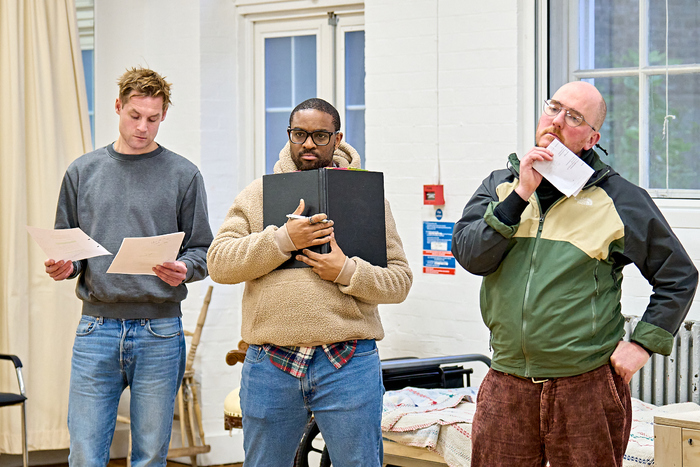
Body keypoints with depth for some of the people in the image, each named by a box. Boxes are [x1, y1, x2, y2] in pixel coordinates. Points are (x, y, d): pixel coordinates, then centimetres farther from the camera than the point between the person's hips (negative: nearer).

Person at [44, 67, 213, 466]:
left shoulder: (183, 175, 5)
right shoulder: (83, 172, 11)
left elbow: (202, 251, 5)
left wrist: (183, 270, -17)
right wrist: (63, 267, -7)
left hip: (160, 333, -1)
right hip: (97, 327, 1)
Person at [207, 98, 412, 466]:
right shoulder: (257, 195, 10)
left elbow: (399, 280, 3)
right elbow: (219, 263, -2)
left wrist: (347, 272, -14)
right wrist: (282, 239, -13)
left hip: (348, 366, -1)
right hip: (270, 365, 1)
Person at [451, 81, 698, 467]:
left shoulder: (618, 199, 1)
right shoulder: (499, 186, 10)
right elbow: (470, 255, -7)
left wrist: (642, 343, -1)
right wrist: (521, 194, -13)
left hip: (587, 387, -2)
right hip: (506, 387, 2)